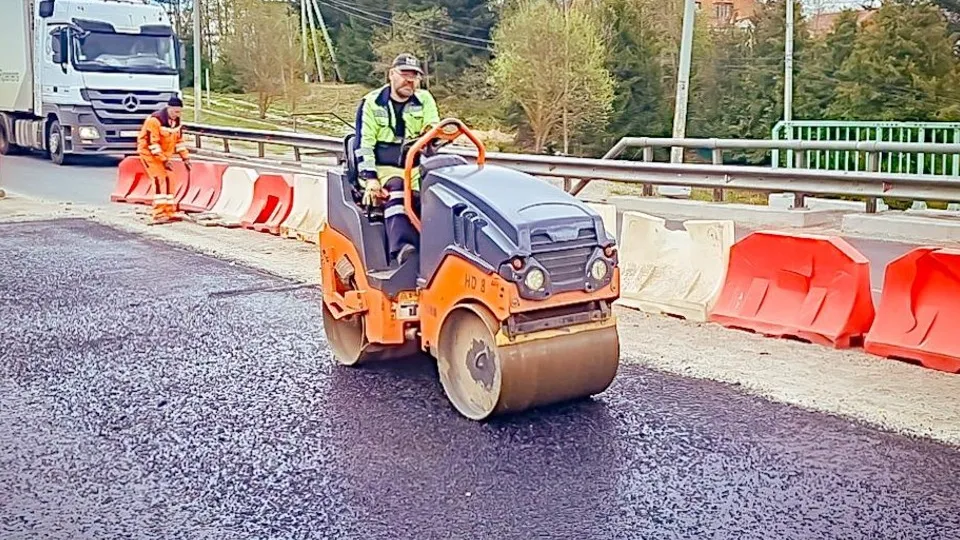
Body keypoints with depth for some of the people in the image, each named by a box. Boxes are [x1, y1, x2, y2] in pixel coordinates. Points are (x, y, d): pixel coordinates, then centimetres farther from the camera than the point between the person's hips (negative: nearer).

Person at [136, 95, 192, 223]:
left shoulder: (176, 121, 0)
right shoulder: (155, 120, -25)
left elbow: (179, 140, 10)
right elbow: (152, 143, -26)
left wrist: (185, 158, 4)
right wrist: (164, 160, -27)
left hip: (163, 154, 8)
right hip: (149, 152, -8)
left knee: (166, 180, 7)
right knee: (159, 179, -17)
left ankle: (168, 212, 14)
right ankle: (159, 214, -20)